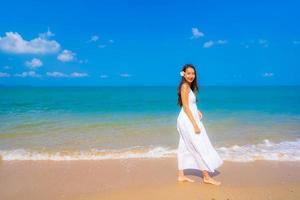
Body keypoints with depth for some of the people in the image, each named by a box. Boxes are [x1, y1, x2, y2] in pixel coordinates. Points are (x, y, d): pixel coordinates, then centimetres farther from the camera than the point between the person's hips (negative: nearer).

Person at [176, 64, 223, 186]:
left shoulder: (189, 86, 14)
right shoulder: (185, 86, -14)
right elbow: (186, 107, -19)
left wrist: (196, 111, 4)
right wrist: (195, 125, -21)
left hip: (186, 120, 9)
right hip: (188, 120, -9)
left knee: (185, 148, 11)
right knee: (201, 147, -2)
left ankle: (181, 175, 18)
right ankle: (207, 177, 8)